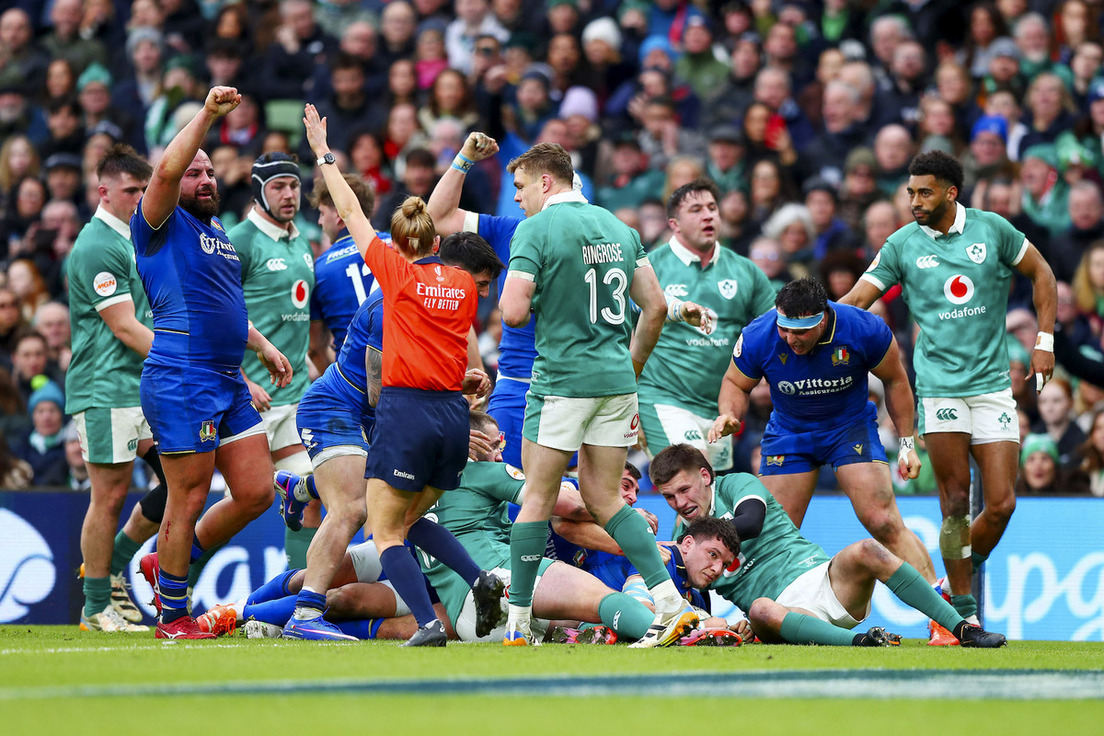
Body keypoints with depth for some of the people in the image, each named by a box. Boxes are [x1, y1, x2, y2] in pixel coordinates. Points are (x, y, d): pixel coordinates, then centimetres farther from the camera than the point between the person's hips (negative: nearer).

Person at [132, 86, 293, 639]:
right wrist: (208, 113, -25)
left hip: (230, 385, 9)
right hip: (181, 382, -9)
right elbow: (167, 171, -23)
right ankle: (172, 616, 5)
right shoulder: (162, 225, -4)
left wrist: (263, 346, 25)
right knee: (189, 499, -5)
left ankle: (169, 564, 25)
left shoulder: (217, 231, 21)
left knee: (256, 493, 7)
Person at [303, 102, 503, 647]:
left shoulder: (396, 272, -3)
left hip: (405, 410, -6)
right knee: (414, 518, 23)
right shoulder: (463, 285, 10)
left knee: (386, 532, -1)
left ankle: (428, 623, -19)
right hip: (454, 412, 6)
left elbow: (350, 212, 5)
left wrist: (323, 154, 14)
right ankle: (483, 579, 2)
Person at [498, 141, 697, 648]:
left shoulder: (536, 230, -9)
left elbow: (513, 312, -17)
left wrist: (520, 299, 6)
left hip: (561, 381, -6)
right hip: (615, 379, 6)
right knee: (602, 497, 12)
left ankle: (517, 622, 9)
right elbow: (656, 305, 12)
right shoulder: (618, 228, 12)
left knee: (537, 498, 4)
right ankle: (670, 600, -2)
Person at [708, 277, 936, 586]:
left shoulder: (865, 329, -24)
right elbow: (736, 383, -1)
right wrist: (729, 415, -23)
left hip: (852, 426, -2)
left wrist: (906, 443, -3)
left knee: (884, 523, -17)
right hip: (788, 430, 2)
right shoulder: (757, 338, -22)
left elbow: (895, 381, -5)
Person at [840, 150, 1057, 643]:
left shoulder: (992, 229, 2)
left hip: (992, 384, 1)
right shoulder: (902, 245, 2)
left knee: (1001, 504, -5)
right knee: (956, 502, -7)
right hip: (939, 387, -1)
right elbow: (856, 299, 2)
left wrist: (1044, 340, 8)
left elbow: (1040, 273, 15)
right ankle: (962, 611, 2)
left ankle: (967, 571, 22)